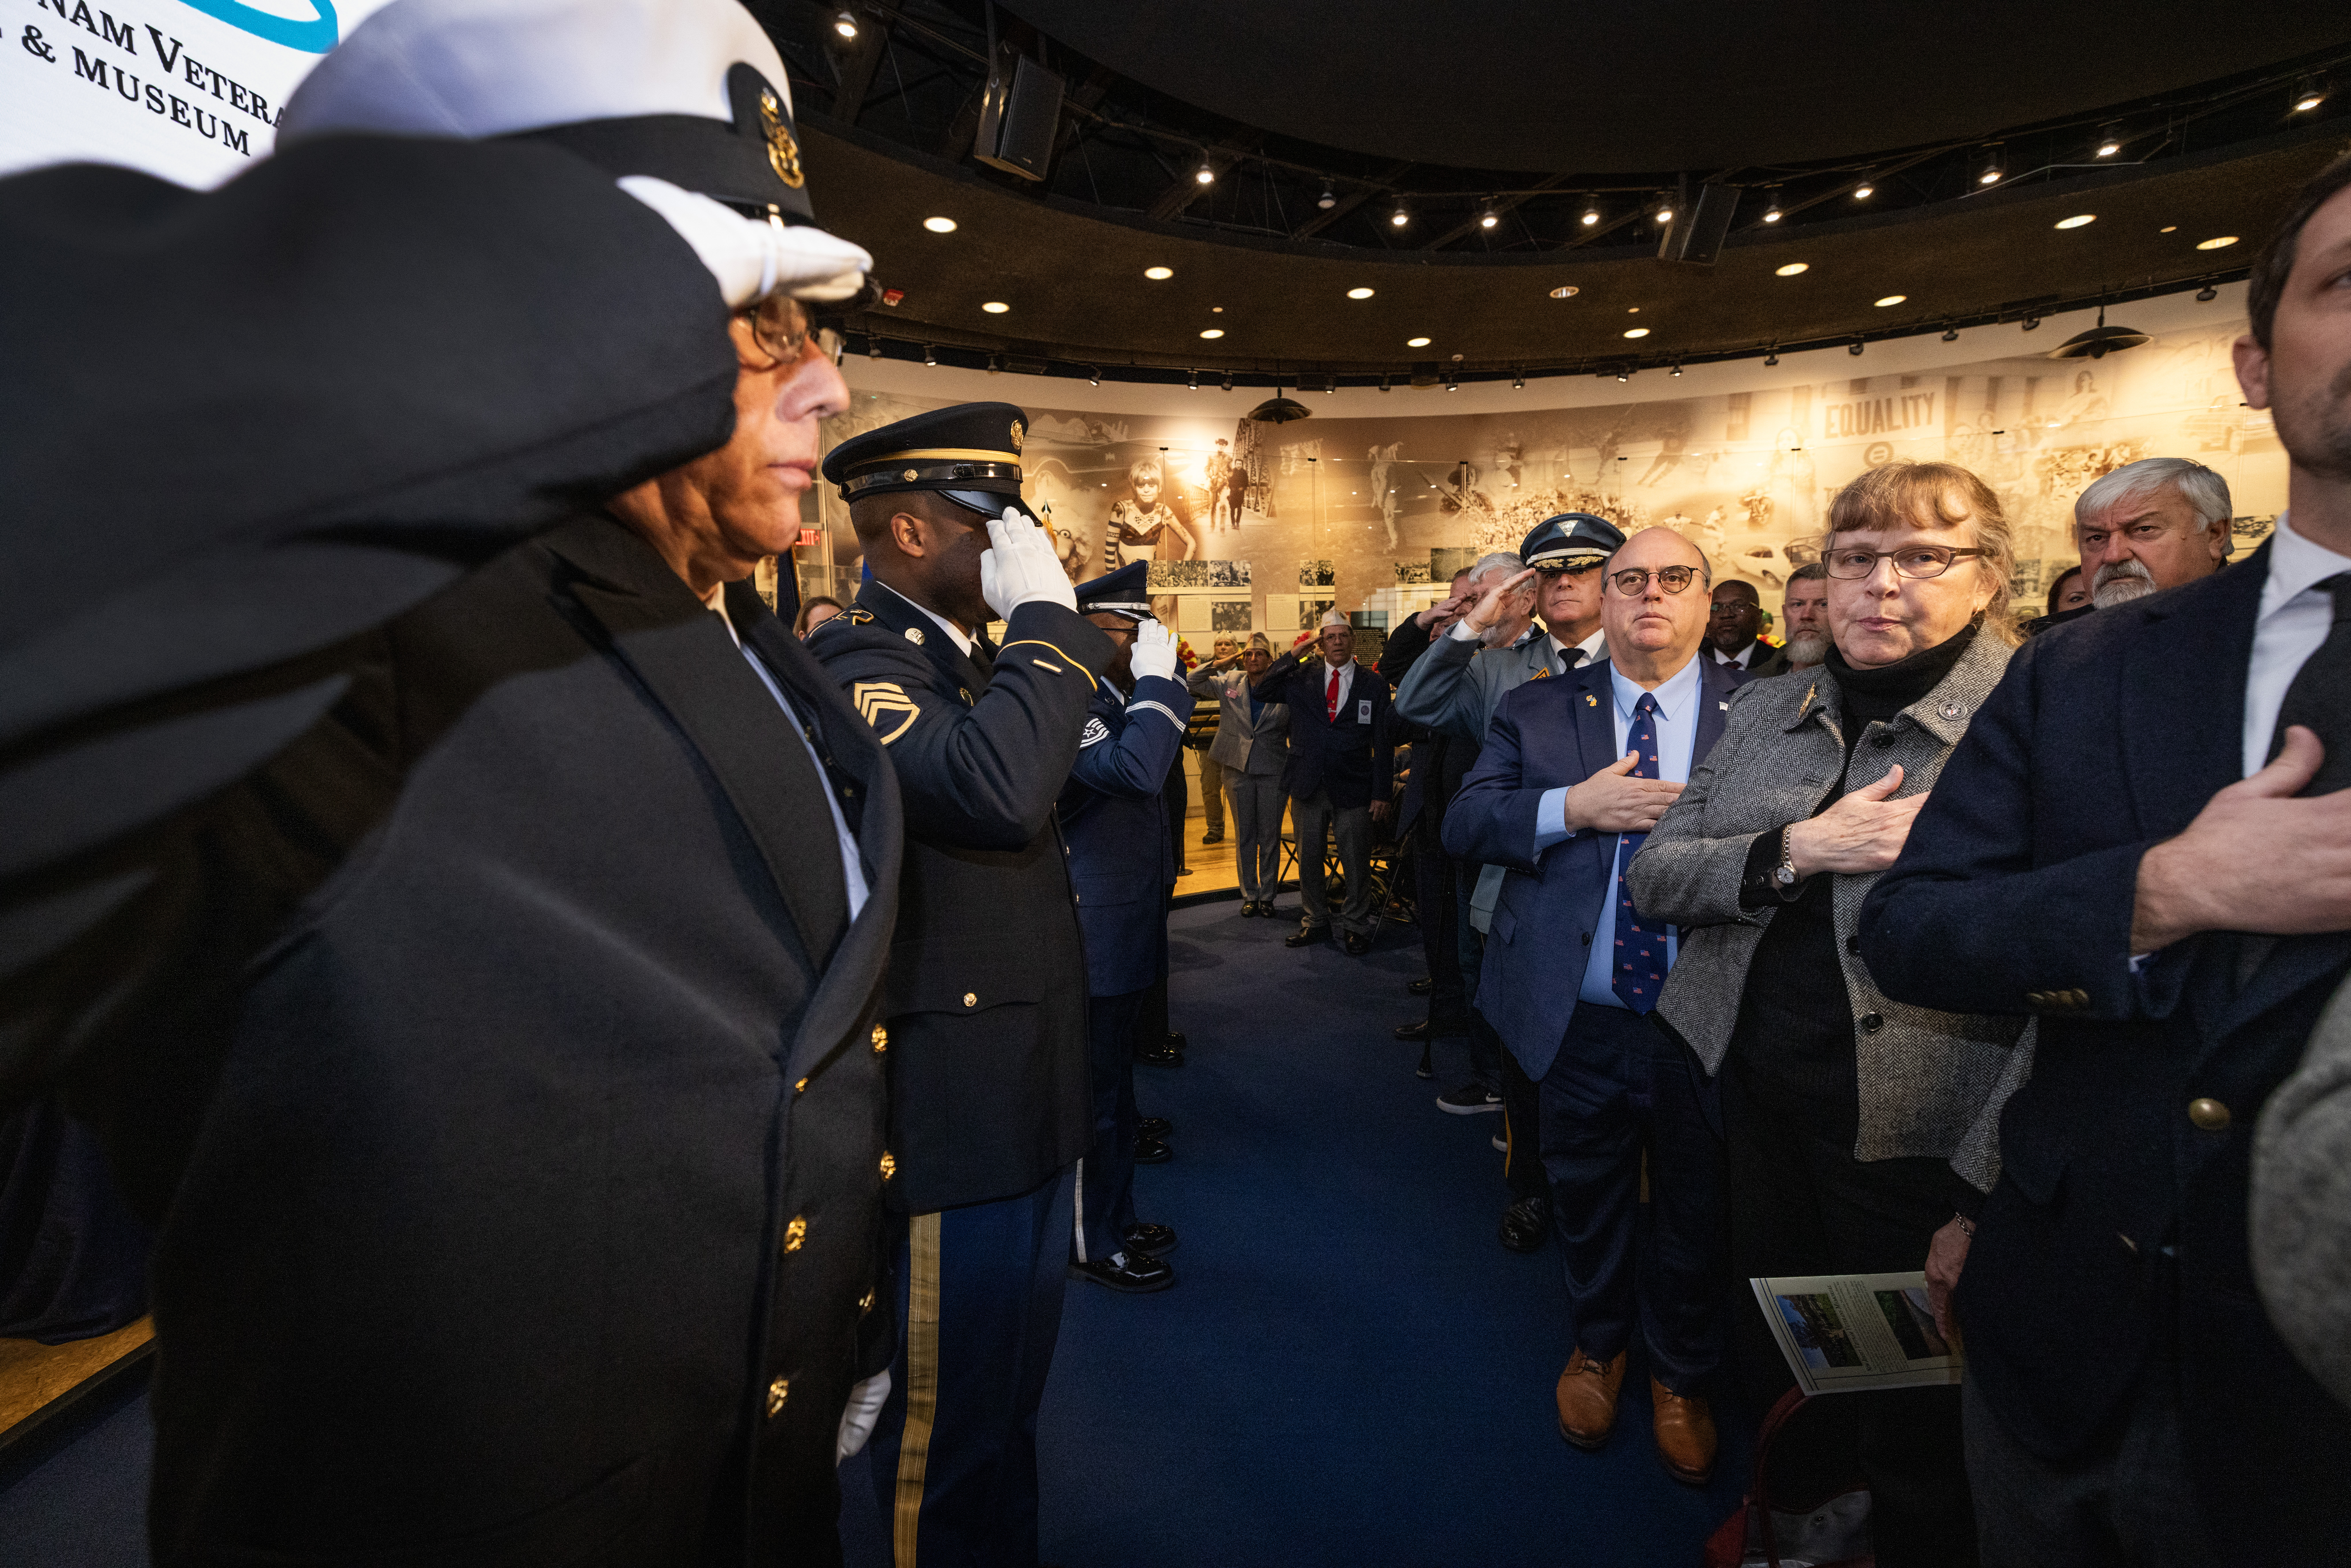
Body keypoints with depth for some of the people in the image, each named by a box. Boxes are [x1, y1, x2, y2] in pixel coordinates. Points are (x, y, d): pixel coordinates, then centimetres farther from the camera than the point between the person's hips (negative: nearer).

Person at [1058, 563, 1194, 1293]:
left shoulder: (1119, 701, 12)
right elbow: (1133, 767, -36)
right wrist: (1158, 679, -27)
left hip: (1125, 935, 10)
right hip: (1093, 938, -10)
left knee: (1113, 1090, 22)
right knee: (1095, 1096, 5)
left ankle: (1116, 1219, 39)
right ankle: (1091, 1245, 23)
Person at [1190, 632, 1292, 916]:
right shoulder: (1229, 683, 3)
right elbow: (1191, 684, 4)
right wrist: (1218, 665, -9)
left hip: (1274, 771, -1)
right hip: (1238, 769, 1)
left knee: (1270, 837, 6)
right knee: (1244, 836, 9)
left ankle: (1268, 896, 18)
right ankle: (1249, 896, 20)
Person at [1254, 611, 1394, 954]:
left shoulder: (1373, 684, 1)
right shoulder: (1303, 677, 5)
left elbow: (1384, 742, 1)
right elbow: (1260, 692, -5)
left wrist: (1381, 792, -4)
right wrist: (1293, 655, -10)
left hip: (1353, 788, -2)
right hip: (1308, 785, 2)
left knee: (1356, 864, 5)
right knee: (1308, 860, 13)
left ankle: (1356, 927, 22)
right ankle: (1315, 922, 29)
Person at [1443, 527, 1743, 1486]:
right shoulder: (1536, 712, 1)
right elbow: (1462, 825, -8)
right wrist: (1570, 808, -20)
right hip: (1580, 1021, 1)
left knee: (1694, 1212, 19)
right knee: (1585, 1198, 21)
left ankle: (1679, 1378, 47)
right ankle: (1596, 1346, 50)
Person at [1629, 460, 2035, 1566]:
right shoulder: (1769, 710, 5)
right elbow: (1653, 878, 1)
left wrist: (1984, 1197, -18)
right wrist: (1797, 850, -15)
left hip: (1915, 1140, -4)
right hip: (1756, 1097, 5)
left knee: (1914, 1434, 14)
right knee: (1768, 1363, 22)